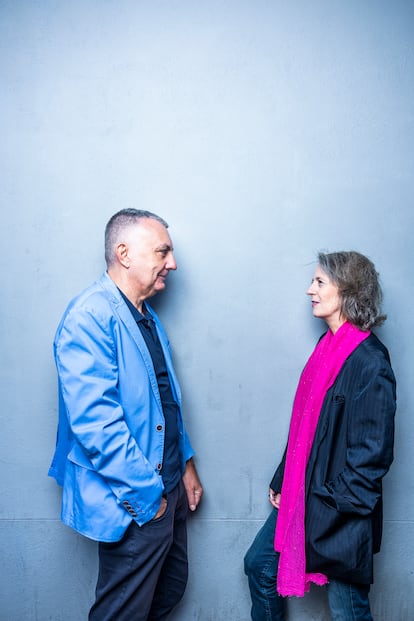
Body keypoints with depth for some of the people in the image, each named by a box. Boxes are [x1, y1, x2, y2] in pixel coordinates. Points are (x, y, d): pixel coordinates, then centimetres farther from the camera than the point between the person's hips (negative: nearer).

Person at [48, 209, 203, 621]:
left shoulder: (147, 316, 9)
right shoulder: (90, 317, -21)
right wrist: (147, 494, -20)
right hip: (133, 505, -9)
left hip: (168, 487, 9)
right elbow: (94, 421, -27)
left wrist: (185, 463, 15)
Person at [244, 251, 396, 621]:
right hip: (300, 497, 8)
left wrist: (333, 506, -16)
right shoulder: (329, 348, 4)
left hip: (339, 514, -8)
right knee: (259, 564, 18)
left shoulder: (369, 362, -20)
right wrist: (282, 483, 10)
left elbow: (372, 453, -20)